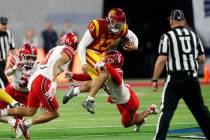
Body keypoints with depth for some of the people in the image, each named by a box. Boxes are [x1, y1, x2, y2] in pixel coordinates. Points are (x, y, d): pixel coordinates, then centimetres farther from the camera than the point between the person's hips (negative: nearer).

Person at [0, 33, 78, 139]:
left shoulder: (55, 49, 22)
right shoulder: (68, 51, -2)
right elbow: (56, 65, -17)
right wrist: (53, 82, -27)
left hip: (34, 79, 9)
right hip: (43, 82, -9)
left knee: (30, 111, 14)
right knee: (53, 113, 1)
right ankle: (26, 124, -4)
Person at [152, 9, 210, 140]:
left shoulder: (167, 36, -4)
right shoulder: (194, 35, 10)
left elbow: (162, 59, -12)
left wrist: (155, 80, -8)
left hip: (175, 79, -4)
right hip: (193, 79, 4)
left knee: (167, 110, -4)